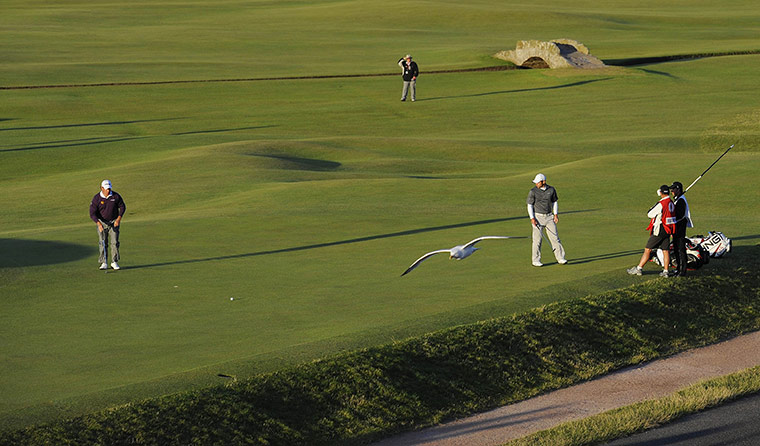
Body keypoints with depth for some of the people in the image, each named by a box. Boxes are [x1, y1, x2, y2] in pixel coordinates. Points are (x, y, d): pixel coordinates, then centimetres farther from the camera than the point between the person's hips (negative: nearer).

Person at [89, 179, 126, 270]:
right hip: (102, 222, -1)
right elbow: (92, 213, -17)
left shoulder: (115, 196, -11)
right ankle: (104, 263, 0)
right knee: (103, 243, -4)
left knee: (114, 242, -5)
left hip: (114, 222, 1)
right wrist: (99, 224, -30)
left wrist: (119, 219, -10)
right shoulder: (96, 198, -16)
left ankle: (114, 262, 1)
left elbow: (122, 207, 2)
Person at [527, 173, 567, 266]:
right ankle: (536, 261, 5)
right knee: (537, 239, -3)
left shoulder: (551, 190, 2)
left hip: (549, 217, 3)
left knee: (554, 237, -1)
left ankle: (561, 258, 3)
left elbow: (554, 202, 13)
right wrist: (532, 218, -14)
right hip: (537, 217, -3)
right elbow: (530, 206, -6)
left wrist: (556, 214, 3)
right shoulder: (533, 191, -8)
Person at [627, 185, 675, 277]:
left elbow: (649, 214, -10)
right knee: (666, 250, 8)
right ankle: (665, 271, 7)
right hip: (668, 230, 8)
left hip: (659, 231, -7)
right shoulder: (671, 203, 6)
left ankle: (638, 269, 3)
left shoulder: (661, 204, -18)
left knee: (648, 249, -1)